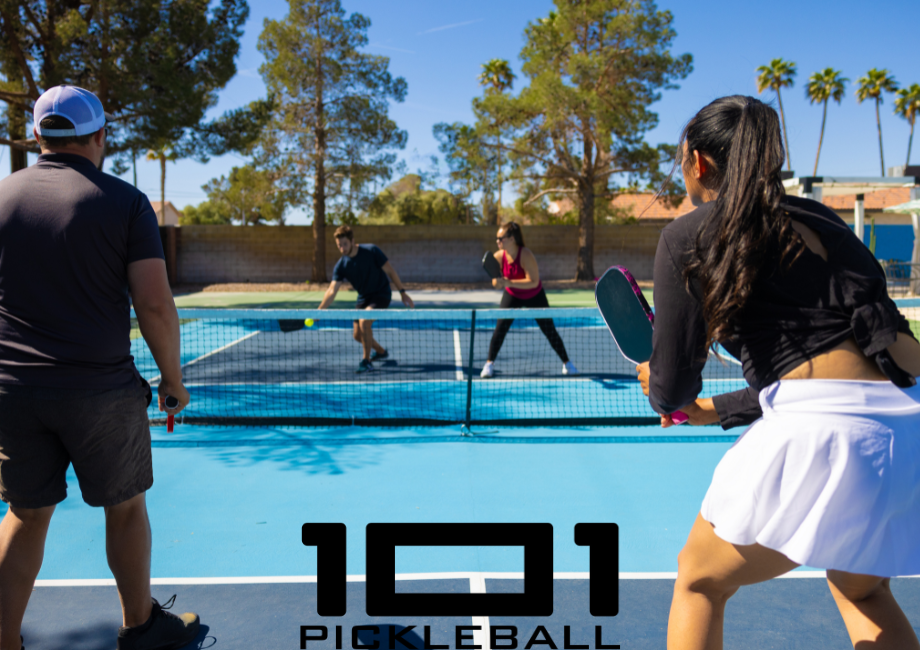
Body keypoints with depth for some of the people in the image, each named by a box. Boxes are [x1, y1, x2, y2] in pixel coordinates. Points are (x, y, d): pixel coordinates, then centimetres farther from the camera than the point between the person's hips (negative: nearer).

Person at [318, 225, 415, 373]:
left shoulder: (371, 251, -20)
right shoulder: (341, 266, -11)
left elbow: (390, 271, -13)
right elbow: (332, 290, -18)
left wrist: (403, 292, -14)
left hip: (381, 294, -5)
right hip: (363, 298, 5)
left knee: (364, 321, -28)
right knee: (358, 335, 7)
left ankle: (367, 361, -11)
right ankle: (381, 351, 38)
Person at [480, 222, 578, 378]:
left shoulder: (526, 255, -31)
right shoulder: (498, 256, -18)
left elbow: (533, 282, -36)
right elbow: (496, 282, -6)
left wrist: (508, 282, -42)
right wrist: (497, 283, -31)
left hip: (534, 296, -3)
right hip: (512, 295, 3)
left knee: (549, 329, 1)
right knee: (500, 327, -10)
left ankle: (566, 363, 16)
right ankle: (489, 364, 1)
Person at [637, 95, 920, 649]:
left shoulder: (689, 236, 1)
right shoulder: (819, 220, 21)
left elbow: (672, 390, -1)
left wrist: (656, 384, 24)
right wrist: (719, 410, 38)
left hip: (827, 433, -7)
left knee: (699, 582, 18)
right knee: (863, 592, 33)